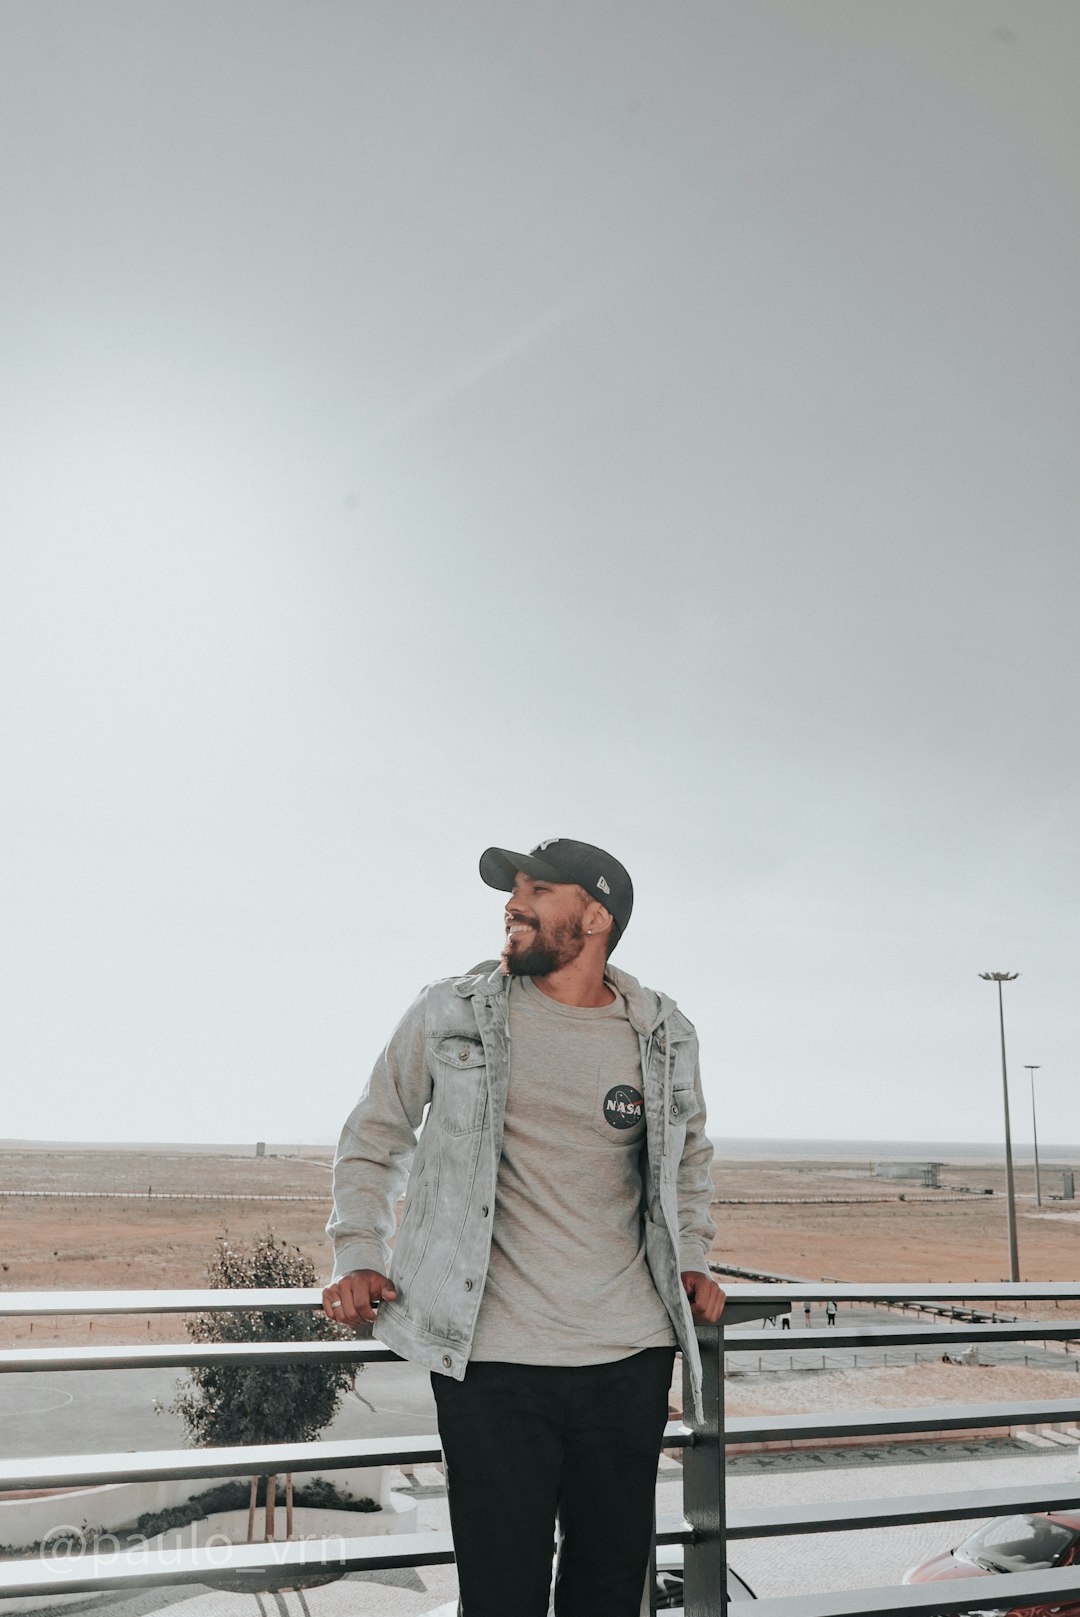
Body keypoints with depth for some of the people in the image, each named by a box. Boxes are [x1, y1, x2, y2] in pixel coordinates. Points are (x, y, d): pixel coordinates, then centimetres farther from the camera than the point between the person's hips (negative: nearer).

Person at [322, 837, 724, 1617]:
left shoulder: (664, 1034, 5)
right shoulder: (451, 1015, -2)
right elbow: (374, 1138, 9)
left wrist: (691, 1261, 12)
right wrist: (360, 1256, -1)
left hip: (630, 1355, 3)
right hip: (494, 1357, -2)